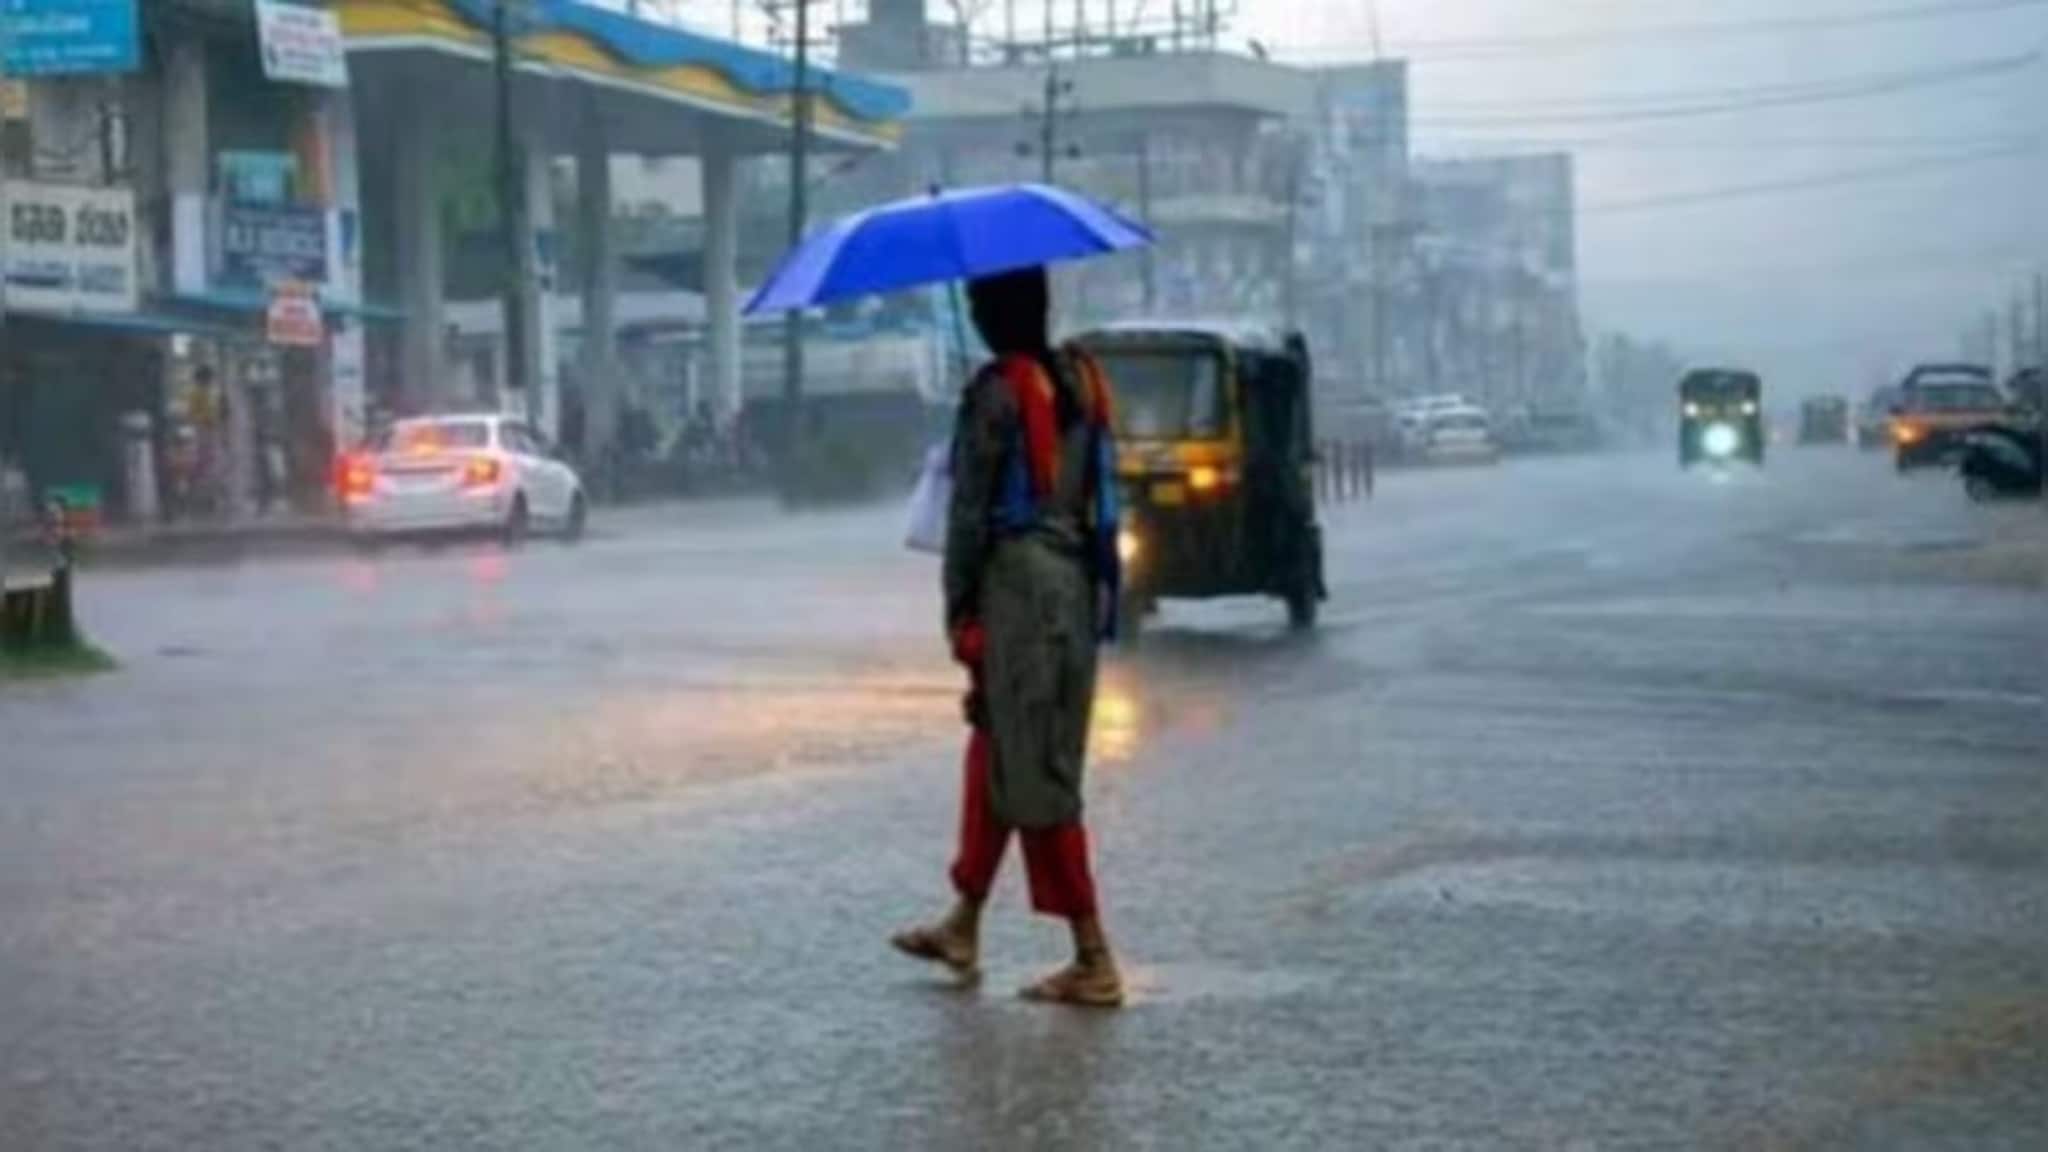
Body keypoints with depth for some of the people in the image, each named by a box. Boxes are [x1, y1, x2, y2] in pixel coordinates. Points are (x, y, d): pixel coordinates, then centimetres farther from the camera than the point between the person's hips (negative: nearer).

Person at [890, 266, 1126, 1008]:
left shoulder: (997, 392, -12)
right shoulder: (1081, 379, 10)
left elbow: (970, 510, -12)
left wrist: (957, 610, -6)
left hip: (1017, 582, -8)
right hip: (1077, 583, 8)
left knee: (1033, 774, -4)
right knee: (997, 753, 19)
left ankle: (1094, 961, -4)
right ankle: (963, 928, 29)